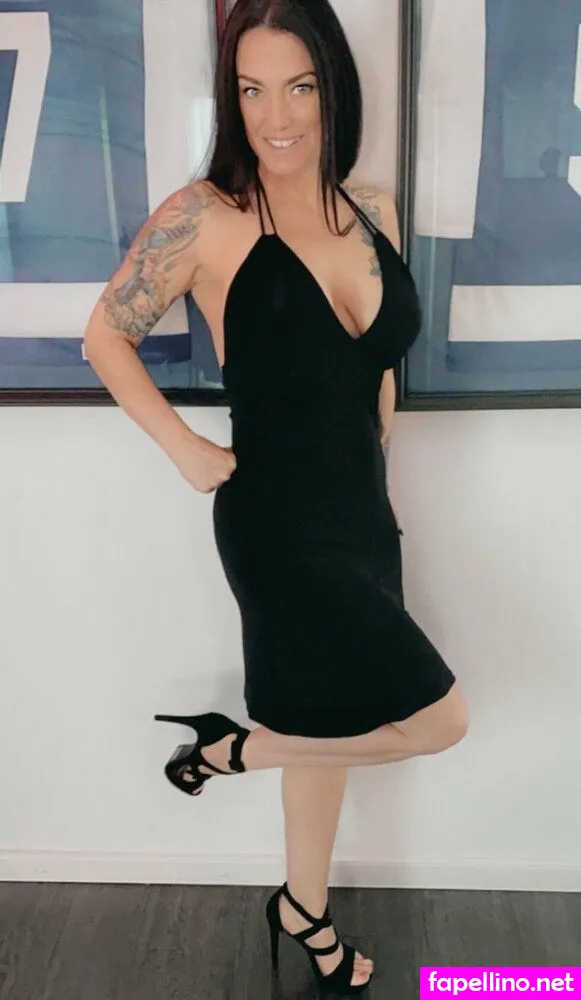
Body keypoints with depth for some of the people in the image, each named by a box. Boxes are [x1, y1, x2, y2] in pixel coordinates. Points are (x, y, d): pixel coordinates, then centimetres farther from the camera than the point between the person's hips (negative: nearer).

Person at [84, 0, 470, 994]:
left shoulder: (373, 212, 2)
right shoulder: (202, 218, -15)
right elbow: (106, 335, -4)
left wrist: (372, 474, 13)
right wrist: (186, 449, -9)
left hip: (362, 511, 7)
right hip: (277, 526, -6)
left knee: (328, 718, 20)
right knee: (437, 718, -4)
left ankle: (305, 911, 45)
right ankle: (231, 746, 17)